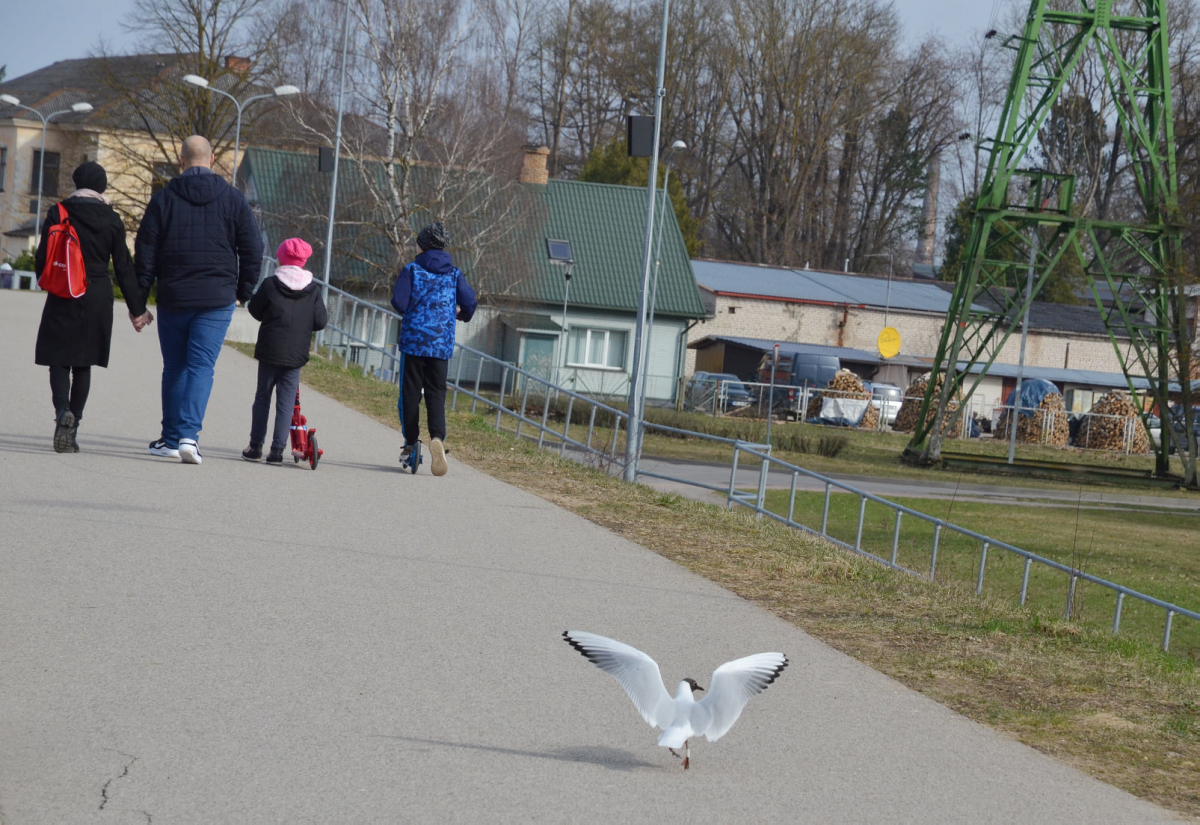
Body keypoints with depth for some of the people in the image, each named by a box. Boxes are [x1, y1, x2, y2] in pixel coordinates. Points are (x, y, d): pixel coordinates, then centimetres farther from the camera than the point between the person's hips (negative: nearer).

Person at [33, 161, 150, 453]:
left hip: (63, 298, -2)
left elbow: (42, 259, -2)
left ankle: (63, 410, -26)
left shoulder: (58, 214, -4)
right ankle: (73, 429, 8)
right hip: (98, 298, 2)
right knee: (83, 363, 10)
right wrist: (137, 308, 6)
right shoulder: (112, 220, -1)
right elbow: (124, 268, 1)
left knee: (59, 359, 2)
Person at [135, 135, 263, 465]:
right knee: (201, 366, -2)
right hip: (217, 299, -1)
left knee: (174, 368, 11)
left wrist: (139, 299, 6)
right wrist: (243, 292, 11)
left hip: (173, 298, 1)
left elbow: (145, 252, 1)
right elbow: (253, 250, 1)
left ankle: (171, 438, 15)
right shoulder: (233, 199, 1)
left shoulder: (164, 199, 1)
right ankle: (188, 435, -17)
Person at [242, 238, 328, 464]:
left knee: (262, 397, 11)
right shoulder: (313, 289, -2)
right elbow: (321, 321, -1)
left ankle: (256, 447, 13)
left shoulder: (271, 284, -7)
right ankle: (277, 450, -1)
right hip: (296, 354, 1)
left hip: (269, 351, -1)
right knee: (286, 401, 4)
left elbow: (255, 310, 3)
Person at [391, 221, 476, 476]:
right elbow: (469, 302, 0)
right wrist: (461, 315, 23)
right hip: (442, 344, 2)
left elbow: (400, 304, -10)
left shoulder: (411, 270, -2)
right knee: (436, 393, 4)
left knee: (410, 391, 7)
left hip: (413, 340, -2)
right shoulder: (454, 274, 5)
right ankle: (437, 436, -20)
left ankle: (410, 442, 11)